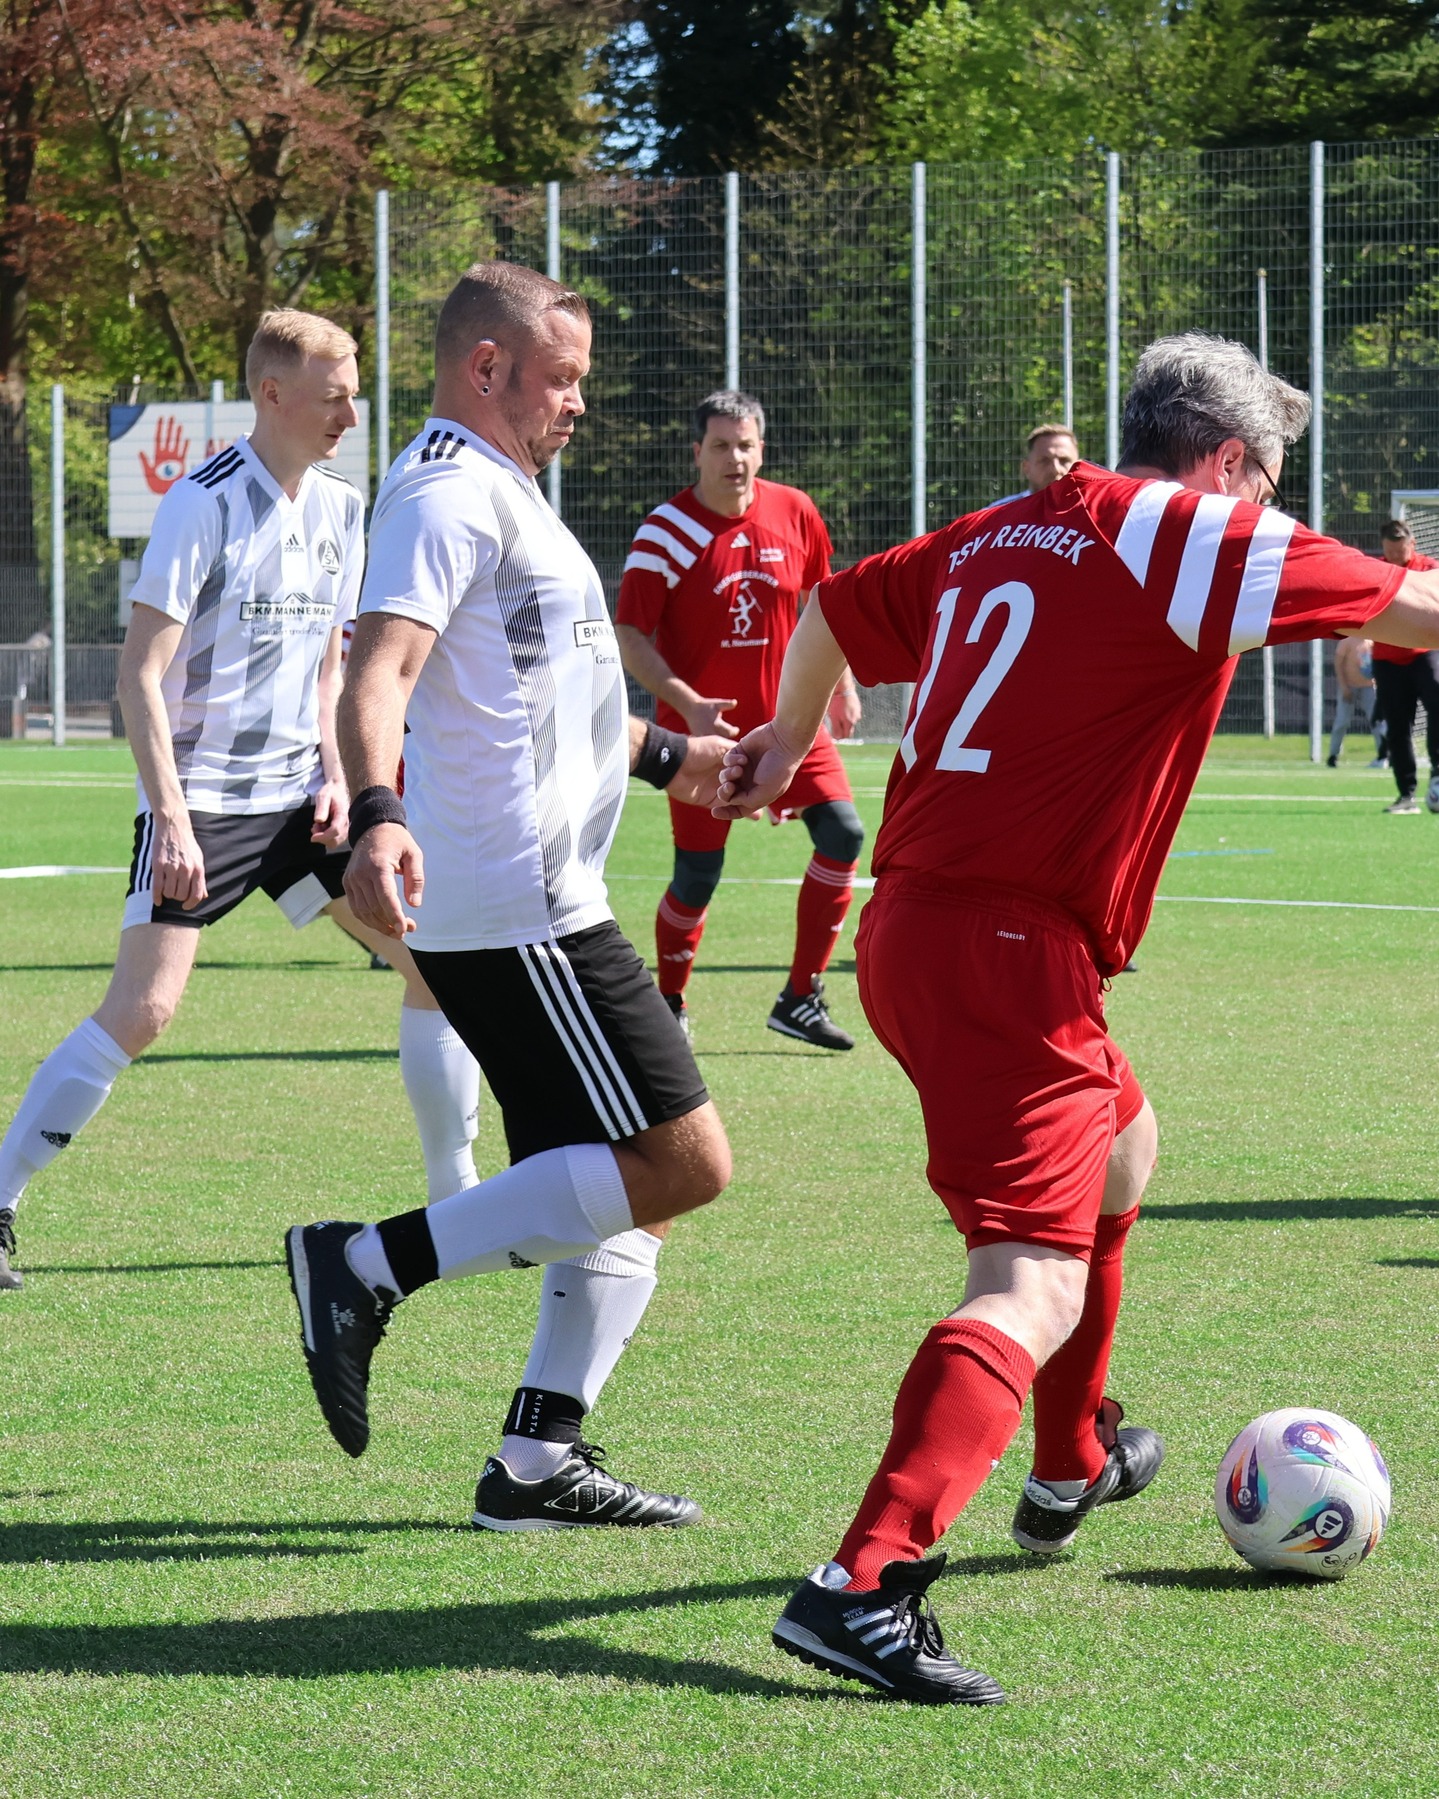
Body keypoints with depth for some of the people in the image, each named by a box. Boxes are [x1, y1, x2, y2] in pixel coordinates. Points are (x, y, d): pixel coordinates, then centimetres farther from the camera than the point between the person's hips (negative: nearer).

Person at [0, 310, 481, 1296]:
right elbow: (140, 676, -15)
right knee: (143, 1008, -17)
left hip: (297, 790, 7)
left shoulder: (341, 508, 8)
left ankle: (457, 1199, 12)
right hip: (202, 797, -7)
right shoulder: (204, 504, -14)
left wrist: (335, 772, 5)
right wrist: (173, 819, -21)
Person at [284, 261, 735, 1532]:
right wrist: (377, 817, -44)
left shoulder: (498, 492, 22)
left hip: (545, 910, 11)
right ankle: (371, 1268, -12)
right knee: (681, 1164, -12)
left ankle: (539, 1462, 11)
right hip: (516, 913, -11)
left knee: (630, 1192, 12)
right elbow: (382, 666, -28)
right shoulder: (454, 492, -12)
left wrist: (667, 757, 40)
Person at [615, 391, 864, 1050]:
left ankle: (800, 1000, 2)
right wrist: (686, 703, -23)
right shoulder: (665, 532, -13)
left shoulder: (794, 513, -1)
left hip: (787, 715, 4)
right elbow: (629, 636, -12)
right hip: (702, 724, -4)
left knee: (843, 834, -8)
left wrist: (841, 683, 17)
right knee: (697, 876, -2)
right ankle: (669, 1008, 21)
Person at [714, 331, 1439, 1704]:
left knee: (1117, 1145, 33)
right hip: (1008, 951, -10)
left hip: (910, 923, 10)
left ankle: (1070, 1466, 47)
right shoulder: (1192, 541, -8)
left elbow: (832, 610, 31)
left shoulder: (994, 538, 16)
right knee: (1036, 1289, -17)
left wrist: (786, 741, 49)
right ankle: (862, 1583, -35)